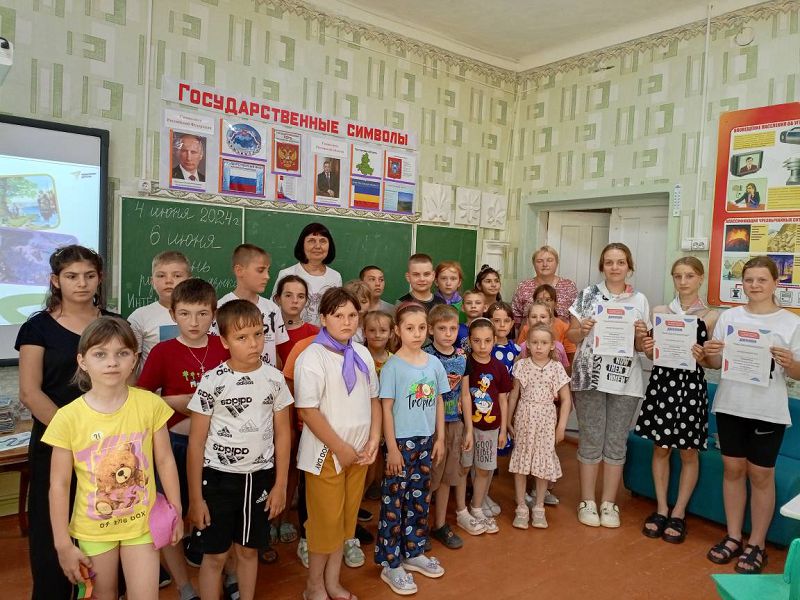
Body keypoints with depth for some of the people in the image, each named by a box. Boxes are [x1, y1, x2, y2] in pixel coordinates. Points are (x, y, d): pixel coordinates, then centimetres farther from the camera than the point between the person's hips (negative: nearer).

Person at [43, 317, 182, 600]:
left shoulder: (150, 404, -14)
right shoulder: (68, 417, -15)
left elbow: (165, 461, -4)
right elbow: (59, 484, -8)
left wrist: (176, 512, 1)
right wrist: (63, 544, -5)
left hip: (142, 522, 0)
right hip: (93, 528, 1)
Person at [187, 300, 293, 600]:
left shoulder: (275, 378, -5)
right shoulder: (212, 382, -13)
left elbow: (282, 433, 2)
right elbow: (196, 442, -7)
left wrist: (280, 485, 2)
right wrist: (195, 497, -6)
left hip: (260, 477, 2)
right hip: (219, 477, -2)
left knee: (249, 551, 18)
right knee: (215, 555, 10)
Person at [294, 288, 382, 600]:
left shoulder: (362, 354, 6)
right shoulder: (313, 357, -14)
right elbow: (308, 411, -17)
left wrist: (373, 440, 0)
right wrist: (340, 448, -15)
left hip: (359, 451, 6)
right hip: (326, 452, -6)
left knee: (346, 517, 16)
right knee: (326, 521, 5)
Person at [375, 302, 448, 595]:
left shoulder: (435, 364, 3)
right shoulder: (392, 366, -12)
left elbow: (438, 403, 9)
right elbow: (386, 409, -12)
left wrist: (440, 438, 8)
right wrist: (392, 448, -13)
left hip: (426, 440, 5)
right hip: (401, 441, -5)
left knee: (420, 499, 17)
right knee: (394, 501, 4)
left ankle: (413, 552, 34)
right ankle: (390, 564, 17)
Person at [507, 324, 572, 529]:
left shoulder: (556, 368, -5)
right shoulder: (522, 366, -3)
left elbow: (566, 399, -1)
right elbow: (514, 395, 4)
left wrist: (561, 426, -4)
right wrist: (508, 421, 6)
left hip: (546, 420, 0)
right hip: (524, 419, 0)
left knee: (544, 462, 7)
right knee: (521, 461, 5)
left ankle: (539, 507, 23)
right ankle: (521, 507, 18)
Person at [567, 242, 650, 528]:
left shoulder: (640, 300, 7)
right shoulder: (587, 295, 2)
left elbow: (642, 346, 10)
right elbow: (571, 335, 4)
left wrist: (640, 335, -11)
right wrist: (581, 330, -17)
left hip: (626, 381, 2)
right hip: (590, 377, -2)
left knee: (617, 442, 8)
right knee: (591, 440, 4)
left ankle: (609, 502, 21)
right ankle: (587, 501, 18)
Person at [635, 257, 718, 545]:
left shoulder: (711, 316, -1)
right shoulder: (659, 312, 5)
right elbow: (653, 354, 8)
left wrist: (701, 357, -21)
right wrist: (647, 349, -13)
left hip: (691, 386, -2)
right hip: (662, 382, 2)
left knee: (688, 453, 8)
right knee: (660, 448, 10)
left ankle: (678, 513, 23)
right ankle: (661, 508, 24)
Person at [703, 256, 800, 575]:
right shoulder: (728, 316, 4)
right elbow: (715, 364, 8)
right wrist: (709, 353, -14)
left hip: (768, 411, -2)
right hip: (730, 405, 3)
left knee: (760, 474, 6)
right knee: (733, 468, 11)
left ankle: (756, 544, 22)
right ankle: (733, 536, 26)